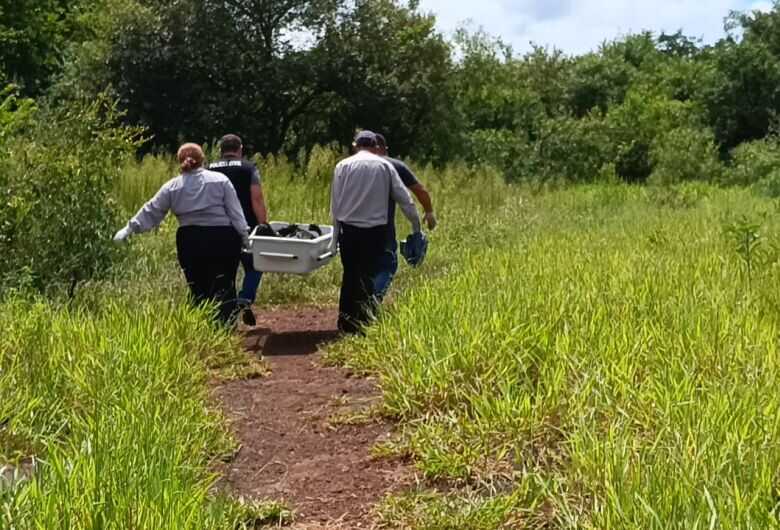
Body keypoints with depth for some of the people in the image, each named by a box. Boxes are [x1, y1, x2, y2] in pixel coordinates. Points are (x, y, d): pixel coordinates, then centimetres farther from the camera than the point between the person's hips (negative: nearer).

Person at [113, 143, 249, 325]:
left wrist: (129, 229, 17)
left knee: (198, 289, 10)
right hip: (223, 240, -2)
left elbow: (151, 211, 9)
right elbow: (235, 212, 0)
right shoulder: (220, 180, 2)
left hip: (190, 243, 2)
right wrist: (244, 236, 5)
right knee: (224, 287, 2)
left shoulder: (172, 187, 7)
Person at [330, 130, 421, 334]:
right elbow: (403, 197, 5)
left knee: (350, 275, 12)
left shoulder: (343, 166, 4)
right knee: (367, 276, 5)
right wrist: (416, 224, 13)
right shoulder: (385, 166, 3)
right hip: (375, 229, -1)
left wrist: (336, 234, 10)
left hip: (348, 228, 1)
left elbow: (335, 202, 4)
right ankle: (364, 323, 1)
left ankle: (346, 323, 17)